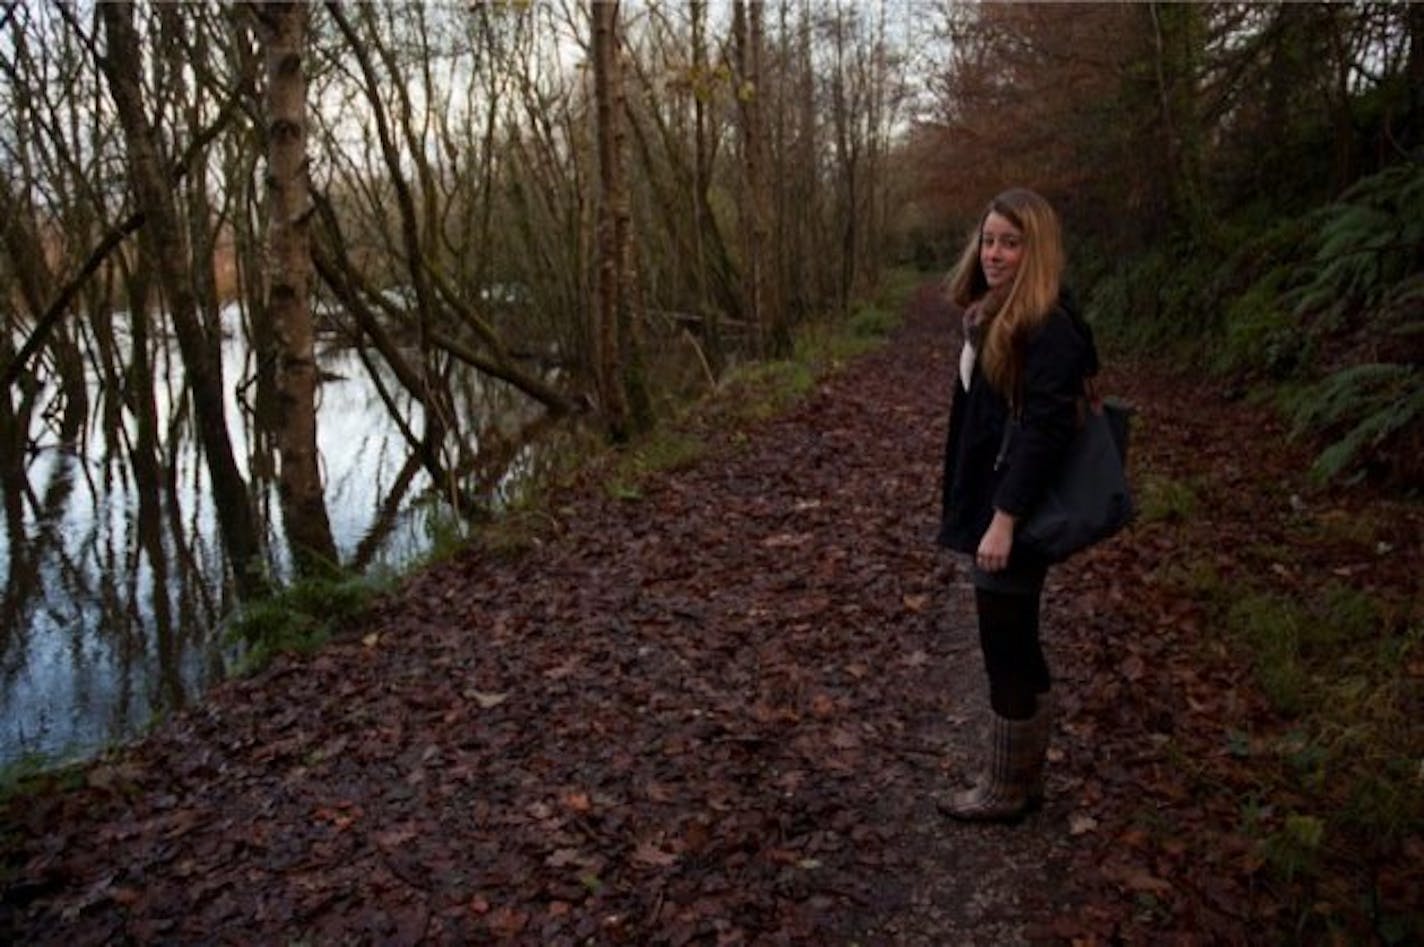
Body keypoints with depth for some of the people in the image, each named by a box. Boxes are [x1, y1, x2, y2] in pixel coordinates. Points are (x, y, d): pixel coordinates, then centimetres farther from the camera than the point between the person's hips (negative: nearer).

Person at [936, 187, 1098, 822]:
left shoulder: (1047, 326, -17)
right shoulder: (991, 316, 11)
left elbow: (1044, 429, -23)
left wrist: (1005, 519, -25)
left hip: (1017, 514, -10)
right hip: (990, 505, 10)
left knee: (1006, 649, 2)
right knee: (1015, 647, 17)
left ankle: (1005, 790, 19)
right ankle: (1024, 779, 31)